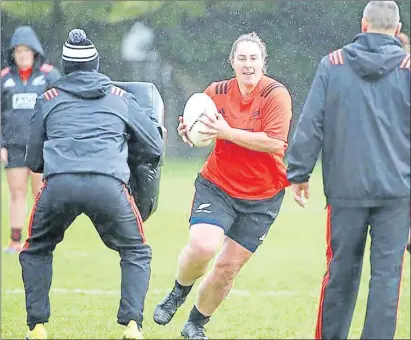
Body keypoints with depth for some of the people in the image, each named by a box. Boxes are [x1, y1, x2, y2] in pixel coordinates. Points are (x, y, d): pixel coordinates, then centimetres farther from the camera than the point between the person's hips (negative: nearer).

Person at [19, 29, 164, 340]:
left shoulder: (48, 99, 24)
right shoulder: (121, 98, 24)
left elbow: (34, 160, 28)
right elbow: (155, 149, 25)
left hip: (59, 184, 0)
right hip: (108, 183, 0)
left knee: (36, 251, 26)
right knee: (136, 254, 20)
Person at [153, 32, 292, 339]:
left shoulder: (276, 94, -14)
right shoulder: (218, 92, -2)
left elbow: (274, 142, -23)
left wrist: (227, 132, -27)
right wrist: (189, 130, -8)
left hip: (262, 197, -1)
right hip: (217, 185, 1)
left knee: (228, 267, 3)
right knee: (202, 247, -24)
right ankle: (179, 292, 9)